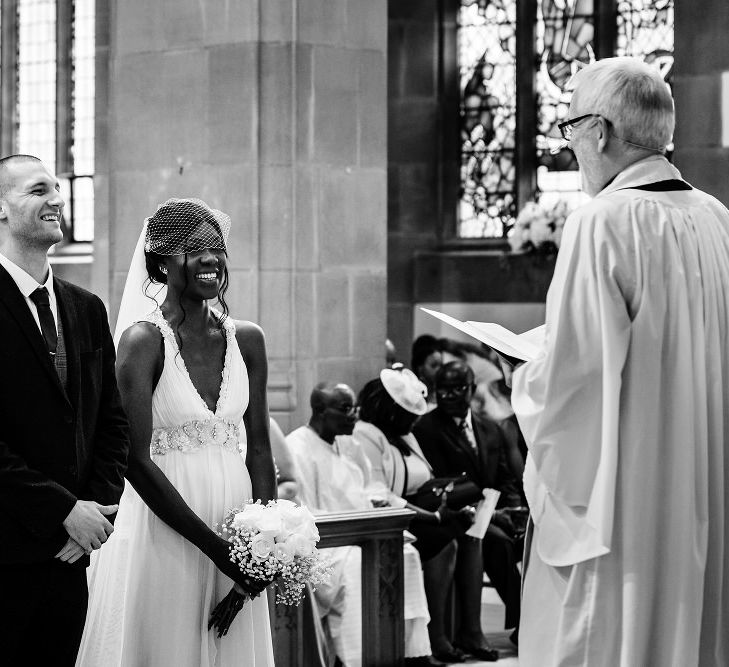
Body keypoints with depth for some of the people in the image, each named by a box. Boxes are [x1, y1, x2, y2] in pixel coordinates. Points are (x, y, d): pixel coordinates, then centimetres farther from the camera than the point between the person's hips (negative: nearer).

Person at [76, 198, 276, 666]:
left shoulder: (247, 339, 6)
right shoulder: (144, 340, -9)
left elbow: (259, 449, 9)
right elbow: (137, 460, -14)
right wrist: (213, 546, -15)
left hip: (235, 519, 5)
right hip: (163, 533, -5)